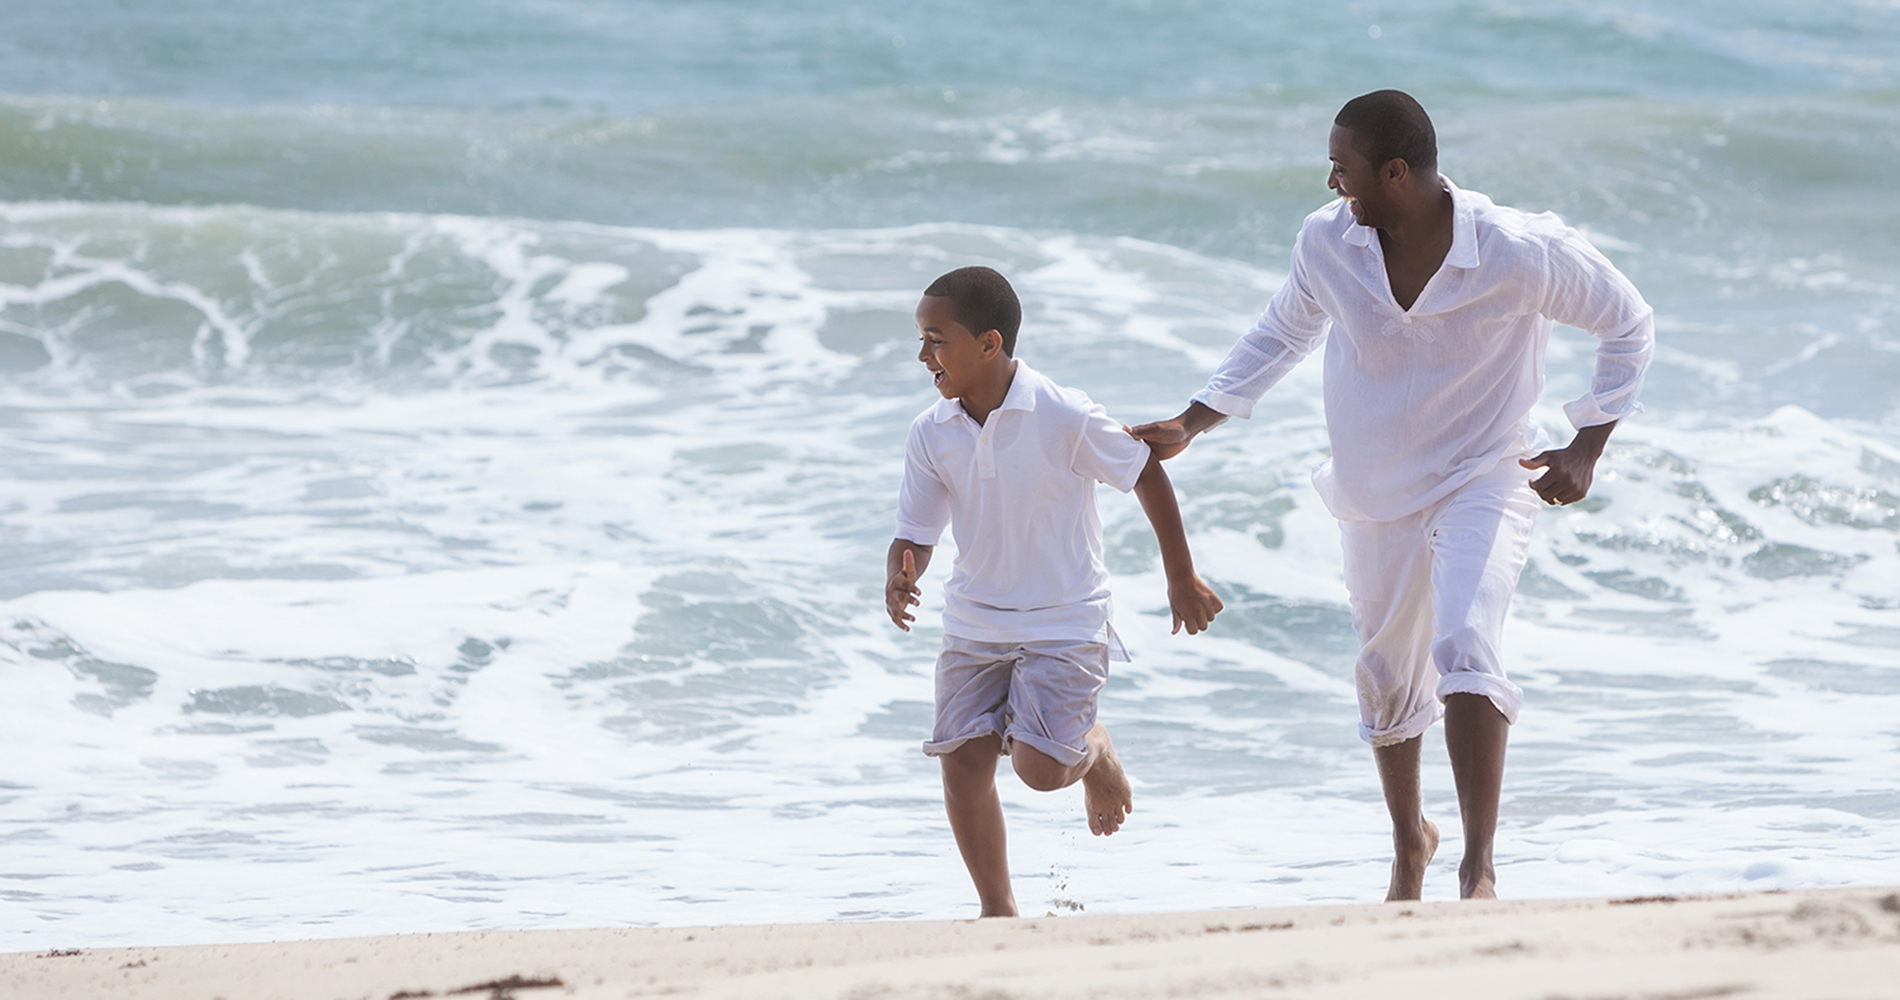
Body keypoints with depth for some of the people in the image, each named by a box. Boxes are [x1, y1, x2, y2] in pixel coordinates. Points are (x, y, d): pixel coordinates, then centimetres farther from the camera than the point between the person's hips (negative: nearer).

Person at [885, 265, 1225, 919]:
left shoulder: (1065, 418, -18)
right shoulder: (931, 435, -7)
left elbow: (1147, 476, -4)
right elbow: (915, 533, -1)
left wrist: (1181, 580, 3)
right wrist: (899, 578, -26)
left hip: (1064, 620, -4)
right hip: (974, 623, 4)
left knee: (1040, 766, -14)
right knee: (962, 761, -6)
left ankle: (1097, 752, 23)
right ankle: (997, 909, 9)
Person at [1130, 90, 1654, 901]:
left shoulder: (1519, 255, -21)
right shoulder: (1326, 243, -11)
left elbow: (1628, 326, -5)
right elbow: (1281, 335, 10)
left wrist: (1586, 450, -10)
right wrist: (1189, 425, 4)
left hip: (1483, 480, -4)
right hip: (1376, 493, 4)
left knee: (1465, 650, -27)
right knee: (1388, 678, 15)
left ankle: (1479, 866, -26)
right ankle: (1409, 842, 42)